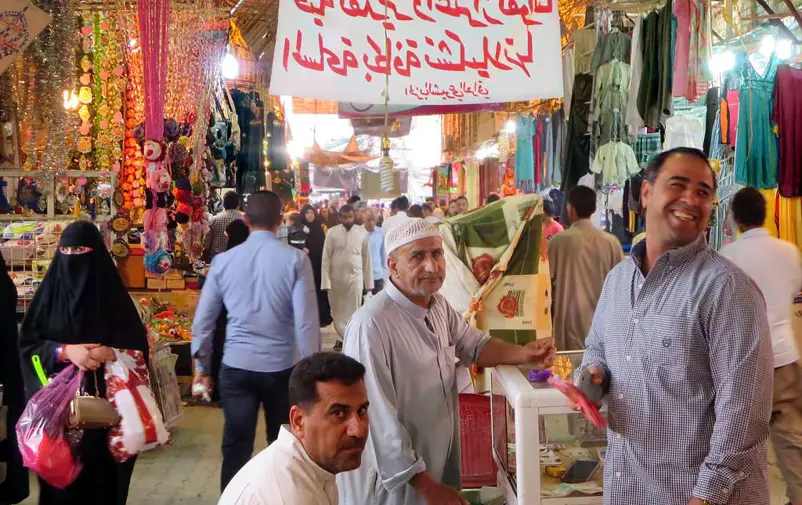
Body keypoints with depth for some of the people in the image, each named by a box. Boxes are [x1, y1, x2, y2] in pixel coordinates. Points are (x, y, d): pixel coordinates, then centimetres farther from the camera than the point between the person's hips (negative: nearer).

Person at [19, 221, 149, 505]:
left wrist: (111, 353, -20)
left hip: (104, 404, -1)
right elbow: (27, 344, 1)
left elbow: (138, 345, -1)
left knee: (102, 470, 2)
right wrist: (65, 351, -16)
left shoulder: (113, 293, -1)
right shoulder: (49, 292, 3)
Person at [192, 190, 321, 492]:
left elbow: (203, 320, 5)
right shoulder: (295, 260, -8)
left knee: (235, 448, 8)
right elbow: (306, 322, -11)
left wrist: (202, 367, 17)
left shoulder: (223, 261, 1)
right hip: (282, 366, -1)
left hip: (236, 366, 1)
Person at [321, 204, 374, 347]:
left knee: (354, 312, 1)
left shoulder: (362, 232, -2)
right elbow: (326, 258, -3)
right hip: (336, 278, 1)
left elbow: (366, 258, 3)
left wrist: (368, 282, 2)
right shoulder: (332, 232, -4)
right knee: (337, 312, 8)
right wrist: (326, 281, -9)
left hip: (355, 277, 0)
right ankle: (345, 338, 23)